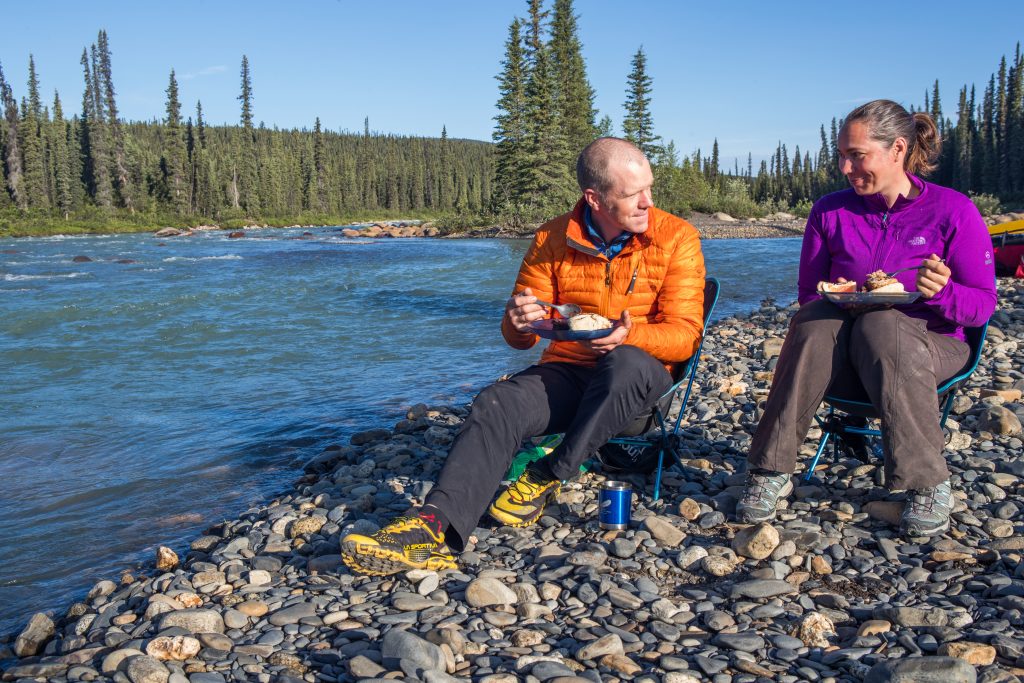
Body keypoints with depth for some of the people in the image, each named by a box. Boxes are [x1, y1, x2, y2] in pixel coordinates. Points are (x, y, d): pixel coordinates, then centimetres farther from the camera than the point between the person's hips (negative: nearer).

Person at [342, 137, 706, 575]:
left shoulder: (675, 237, -6)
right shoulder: (552, 240, 1)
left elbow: (685, 335, -12)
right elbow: (519, 337, 5)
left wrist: (630, 335, -32)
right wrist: (519, 322, -21)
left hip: (639, 374, -2)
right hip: (567, 371, 2)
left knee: (626, 363, -37)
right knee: (497, 405, -25)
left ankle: (547, 479, -19)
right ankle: (435, 528, -36)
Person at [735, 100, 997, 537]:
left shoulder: (952, 210, -4)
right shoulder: (830, 211, 5)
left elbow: (983, 303, -4)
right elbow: (807, 294, 8)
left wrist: (942, 292, -26)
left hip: (926, 345, -2)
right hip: (844, 357, 2)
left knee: (882, 326, -36)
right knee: (815, 320, -32)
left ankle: (929, 486, -27)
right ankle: (770, 472, -30)